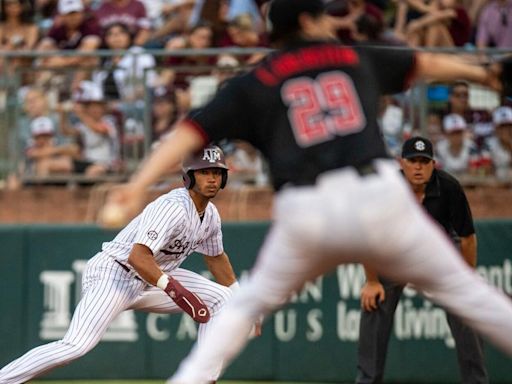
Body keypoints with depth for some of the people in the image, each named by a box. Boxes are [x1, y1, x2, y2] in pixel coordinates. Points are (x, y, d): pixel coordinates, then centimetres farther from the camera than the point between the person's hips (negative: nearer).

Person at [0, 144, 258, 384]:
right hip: (113, 273, -9)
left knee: (221, 299, 1)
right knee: (77, 346, -27)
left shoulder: (211, 216, 6)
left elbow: (216, 257, 25)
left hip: (152, 279, 9)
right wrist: (174, 289, -41)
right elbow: (138, 256, -33)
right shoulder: (173, 208, -23)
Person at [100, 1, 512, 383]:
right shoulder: (355, 57, 21)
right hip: (378, 194, 0)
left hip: (305, 213, 0)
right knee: (459, 287, 13)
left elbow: (192, 130, 5)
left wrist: (139, 184, -1)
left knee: (249, 303, 22)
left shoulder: (255, 83, 16)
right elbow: (424, 63, 38)